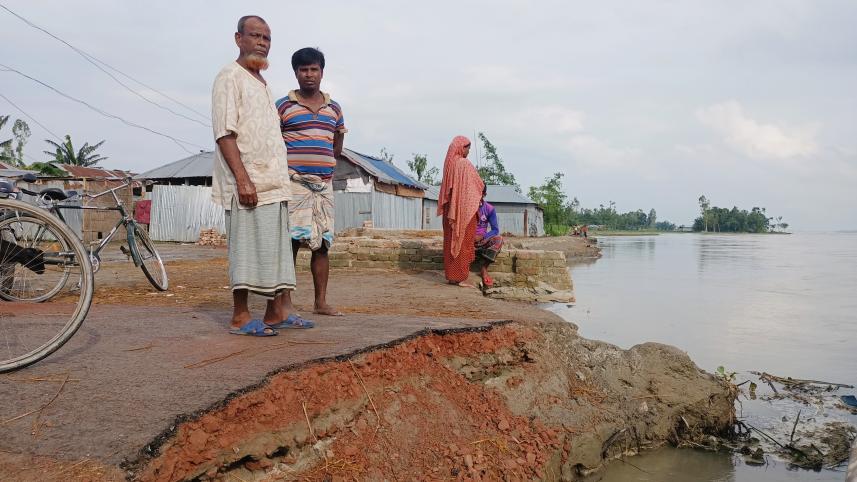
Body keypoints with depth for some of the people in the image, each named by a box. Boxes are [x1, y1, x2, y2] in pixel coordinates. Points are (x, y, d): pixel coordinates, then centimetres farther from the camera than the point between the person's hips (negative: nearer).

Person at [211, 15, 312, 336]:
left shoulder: (262, 83, 22)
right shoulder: (230, 77, -4)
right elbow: (225, 133, -14)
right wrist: (243, 179, -22)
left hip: (274, 183, 9)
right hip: (247, 183, -9)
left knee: (276, 250, 8)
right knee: (247, 249, -6)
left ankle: (275, 313, 15)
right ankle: (240, 318, 1)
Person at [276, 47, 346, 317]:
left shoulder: (334, 109, 16)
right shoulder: (283, 106, 1)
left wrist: (322, 163, 13)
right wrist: (293, 164, -2)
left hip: (324, 183, 5)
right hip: (293, 183, -5)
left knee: (322, 243, 5)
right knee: (291, 241, -7)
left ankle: (321, 302, 12)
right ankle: (285, 301, -1)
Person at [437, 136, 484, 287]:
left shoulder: (449, 164, 9)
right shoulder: (465, 165, -13)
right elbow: (478, 185, -9)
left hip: (450, 209, 7)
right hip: (464, 209, -7)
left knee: (451, 241, 10)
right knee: (463, 241, -2)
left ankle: (451, 276, 14)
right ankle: (461, 277, -1)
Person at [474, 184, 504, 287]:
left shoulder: (489, 209, -1)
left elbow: (495, 230, -4)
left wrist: (481, 236, -22)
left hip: (482, 240, 1)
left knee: (498, 239, -30)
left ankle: (483, 268, -29)